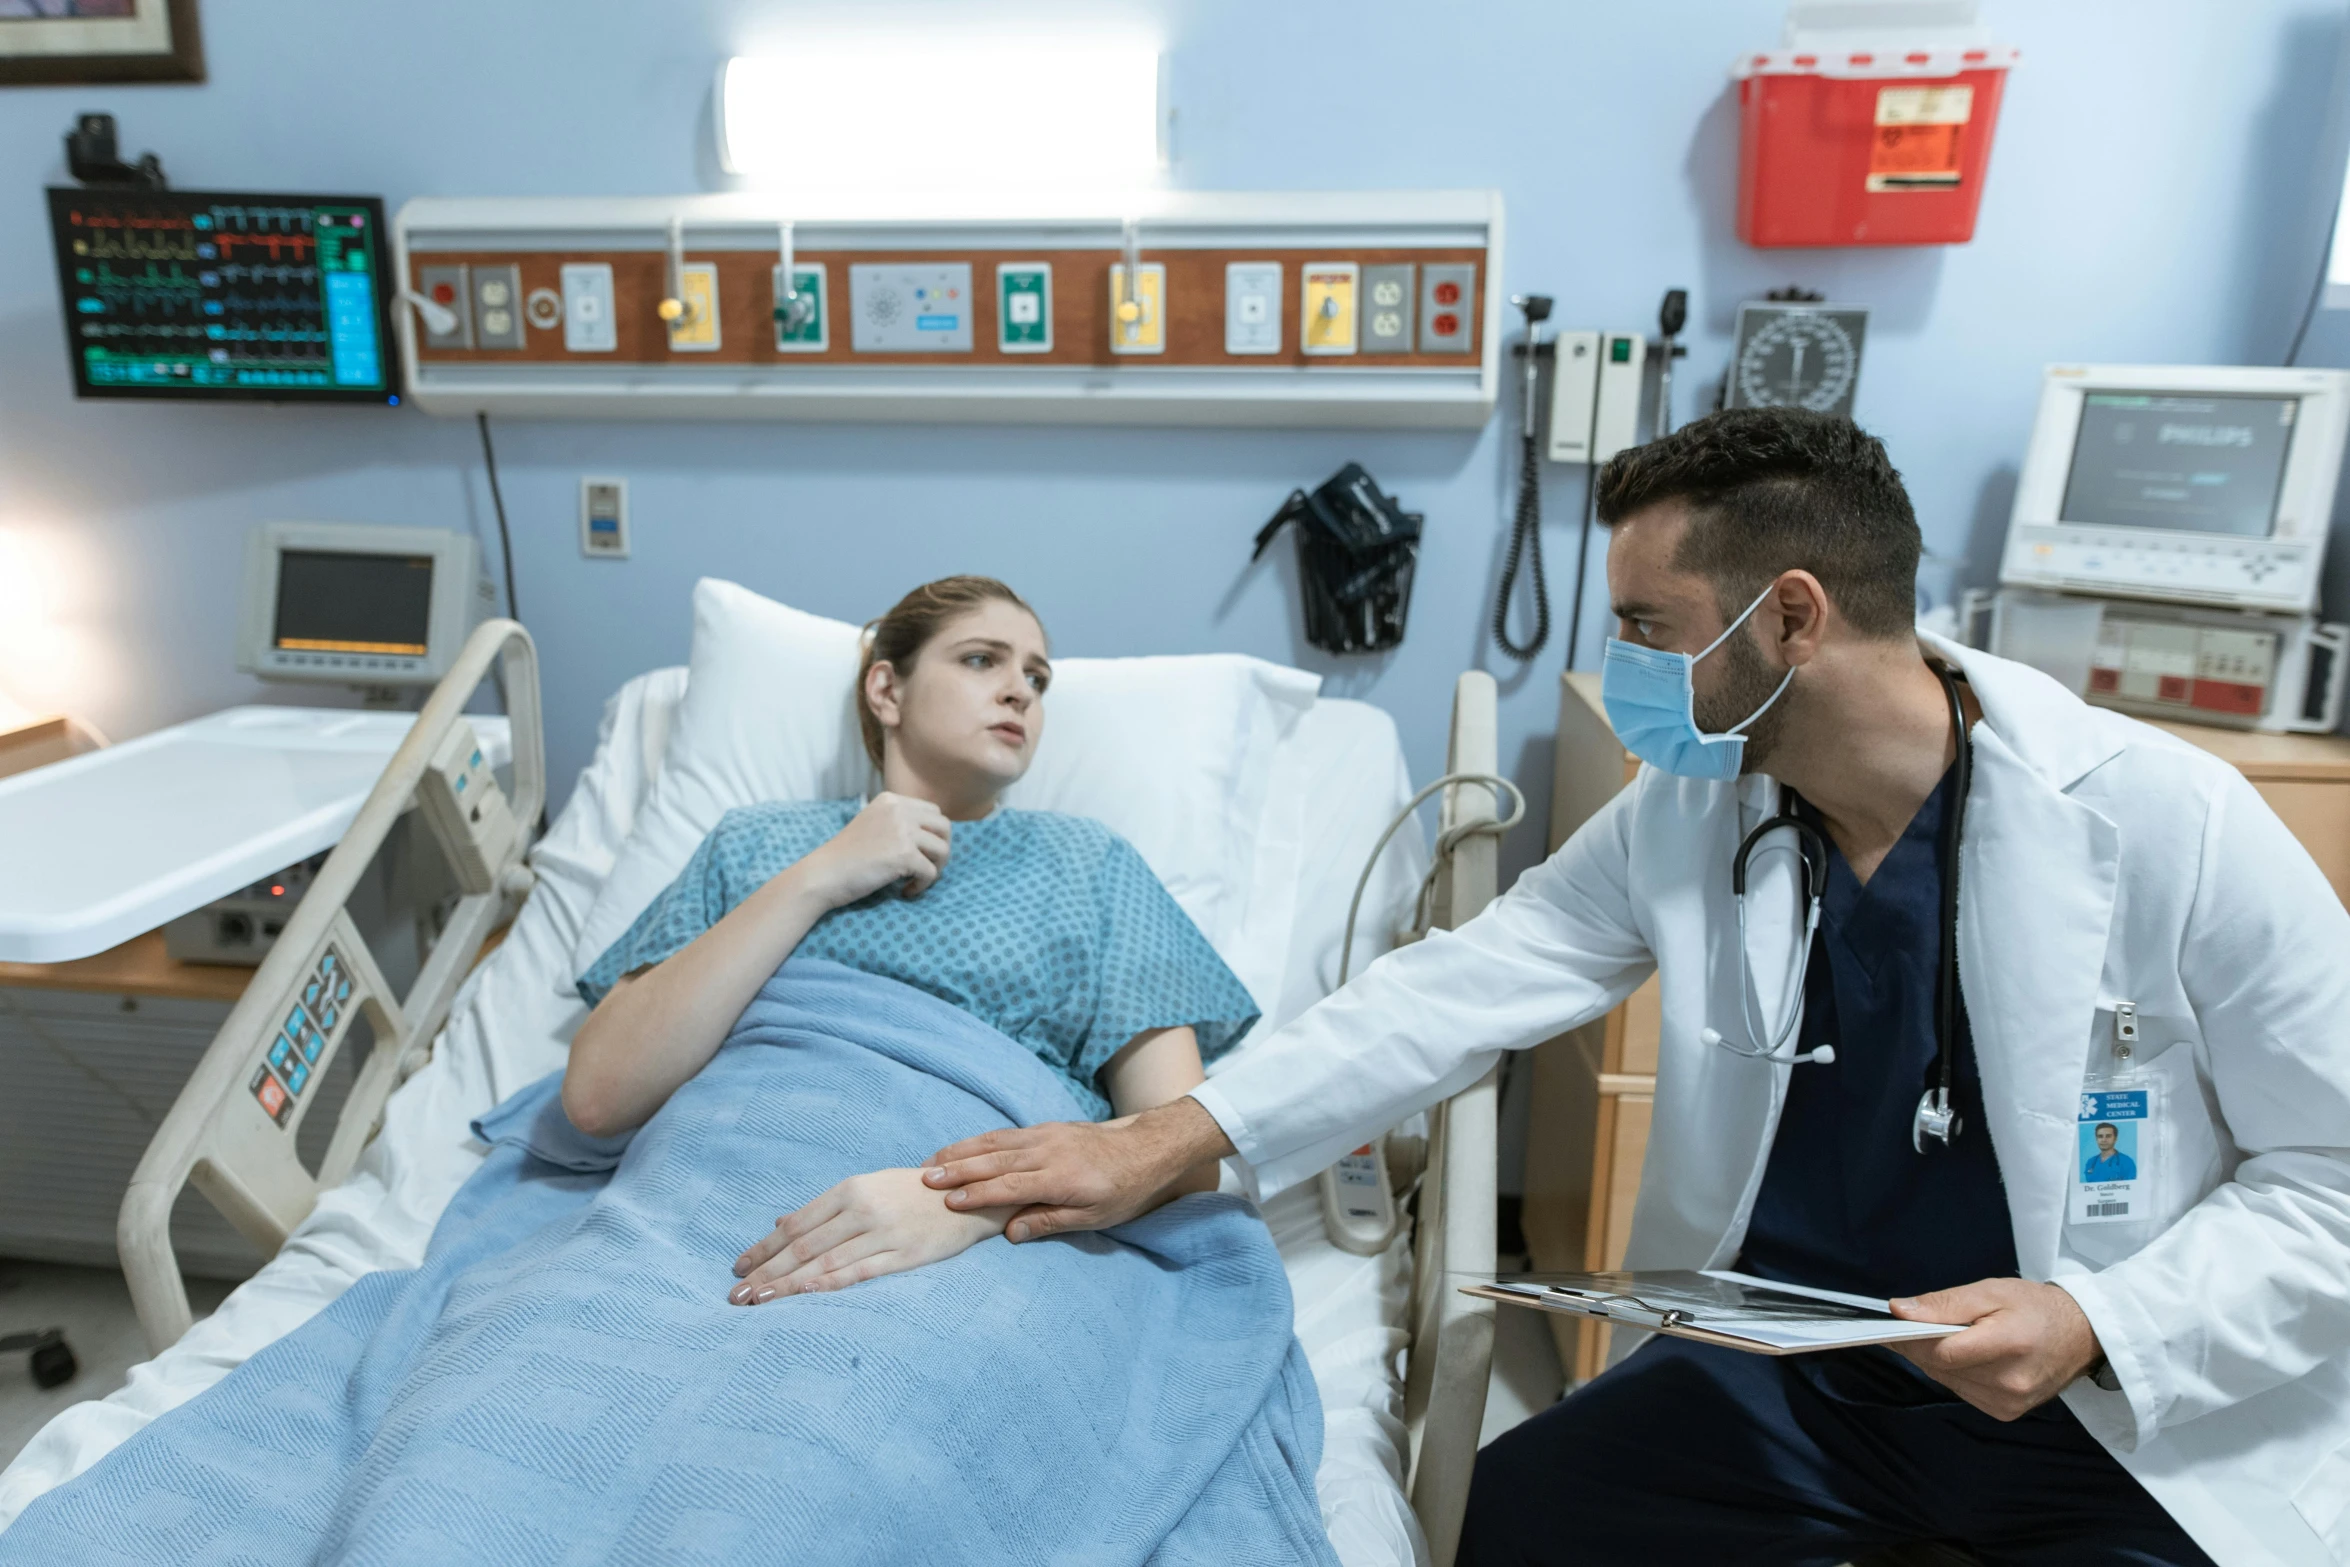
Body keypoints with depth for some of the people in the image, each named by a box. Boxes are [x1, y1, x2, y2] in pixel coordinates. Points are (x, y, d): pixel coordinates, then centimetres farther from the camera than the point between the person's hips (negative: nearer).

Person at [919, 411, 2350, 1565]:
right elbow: (1461, 987, -8)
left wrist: (2095, 1318, -22)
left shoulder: (2177, 830, -16)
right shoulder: (1682, 816, -5)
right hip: (1785, 1369, 4)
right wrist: (1169, 1141, -15)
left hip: (2141, 1416, -3)